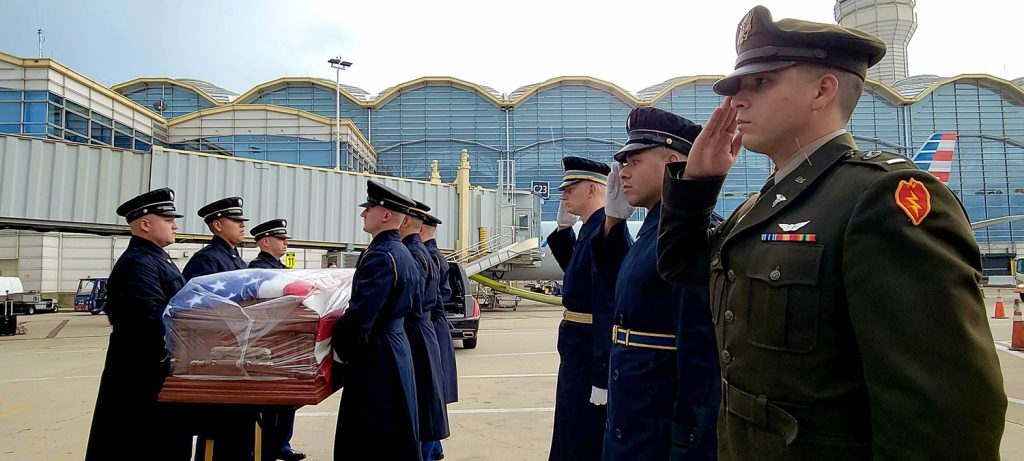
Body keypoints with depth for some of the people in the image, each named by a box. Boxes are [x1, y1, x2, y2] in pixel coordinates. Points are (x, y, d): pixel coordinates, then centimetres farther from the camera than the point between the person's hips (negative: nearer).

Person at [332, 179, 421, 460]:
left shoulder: (380, 256, -20)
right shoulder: (403, 253, 10)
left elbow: (359, 317, -24)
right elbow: (412, 302, 20)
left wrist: (340, 350, -9)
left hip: (375, 356, -10)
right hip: (396, 349, 10)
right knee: (396, 436, 20)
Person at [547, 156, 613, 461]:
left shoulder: (605, 231, -22)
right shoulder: (592, 227, 9)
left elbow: (609, 306, -27)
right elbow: (574, 269, 25)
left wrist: (602, 377, -26)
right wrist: (563, 228, 10)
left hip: (592, 354, -10)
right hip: (579, 351, 10)